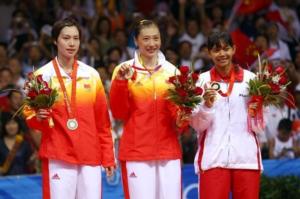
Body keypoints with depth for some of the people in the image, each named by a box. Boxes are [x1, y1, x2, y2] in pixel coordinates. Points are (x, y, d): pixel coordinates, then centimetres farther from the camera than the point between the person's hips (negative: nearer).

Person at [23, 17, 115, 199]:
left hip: (90, 156, 3)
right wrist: (38, 117, -16)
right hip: (58, 156, -3)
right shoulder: (43, 75, 1)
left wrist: (108, 157, 8)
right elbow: (30, 115, 7)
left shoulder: (92, 75, 10)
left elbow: (103, 121, 12)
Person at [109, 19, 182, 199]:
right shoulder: (124, 71, 3)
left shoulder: (172, 71, 9)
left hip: (168, 151, 2)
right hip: (136, 151, -2)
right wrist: (120, 82, -12)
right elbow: (119, 113, 0)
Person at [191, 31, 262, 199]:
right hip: (213, 158, -1)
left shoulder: (250, 78, 6)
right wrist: (206, 105, -15)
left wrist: (259, 104, -9)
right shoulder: (203, 80, 4)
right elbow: (198, 125, 2)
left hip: (246, 157, 1)